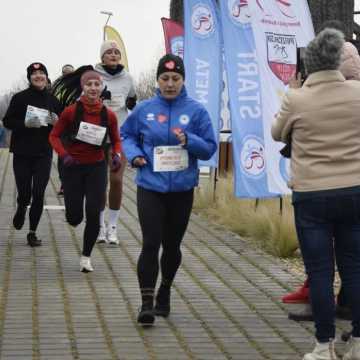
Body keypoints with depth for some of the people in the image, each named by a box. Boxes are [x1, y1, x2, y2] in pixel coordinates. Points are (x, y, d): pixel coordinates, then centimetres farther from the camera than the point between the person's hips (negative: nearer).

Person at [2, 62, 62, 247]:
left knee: (38, 194, -5)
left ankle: (32, 232, 7)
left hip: (43, 154, 1)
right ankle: (21, 209, 37)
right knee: (24, 193, -1)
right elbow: (7, 121, -2)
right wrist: (25, 124, -18)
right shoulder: (19, 98, -2)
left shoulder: (53, 100, 5)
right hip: (22, 153, -1)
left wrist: (56, 122, -12)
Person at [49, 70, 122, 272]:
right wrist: (64, 154, -19)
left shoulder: (109, 115, -5)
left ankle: (86, 257, 11)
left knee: (94, 215, -6)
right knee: (75, 217, 0)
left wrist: (117, 155, -12)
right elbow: (54, 135, -3)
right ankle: (73, 216, 41)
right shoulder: (71, 112, -11)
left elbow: (116, 140, 8)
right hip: (73, 167, -1)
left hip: (96, 167, 1)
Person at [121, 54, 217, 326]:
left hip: (182, 189, 1)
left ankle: (165, 291, 37)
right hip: (150, 188, -1)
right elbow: (127, 135, 14)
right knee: (151, 244, -12)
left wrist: (189, 140, -20)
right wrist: (134, 154, -6)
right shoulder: (144, 110, 0)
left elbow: (209, 148, -2)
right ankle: (147, 302, -9)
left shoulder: (196, 111, -3)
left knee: (172, 245, 14)